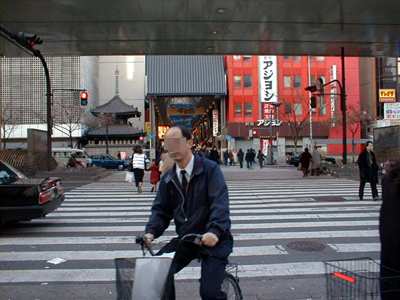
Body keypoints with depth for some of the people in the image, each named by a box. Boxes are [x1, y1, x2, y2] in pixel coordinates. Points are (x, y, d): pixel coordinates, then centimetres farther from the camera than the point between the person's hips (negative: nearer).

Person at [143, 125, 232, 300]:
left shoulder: (210, 169, -10)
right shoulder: (168, 178, 7)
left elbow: (220, 202, -21)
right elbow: (161, 209, 6)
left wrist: (215, 231, -37)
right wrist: (151, 231, -13)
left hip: (212, 239, -5)